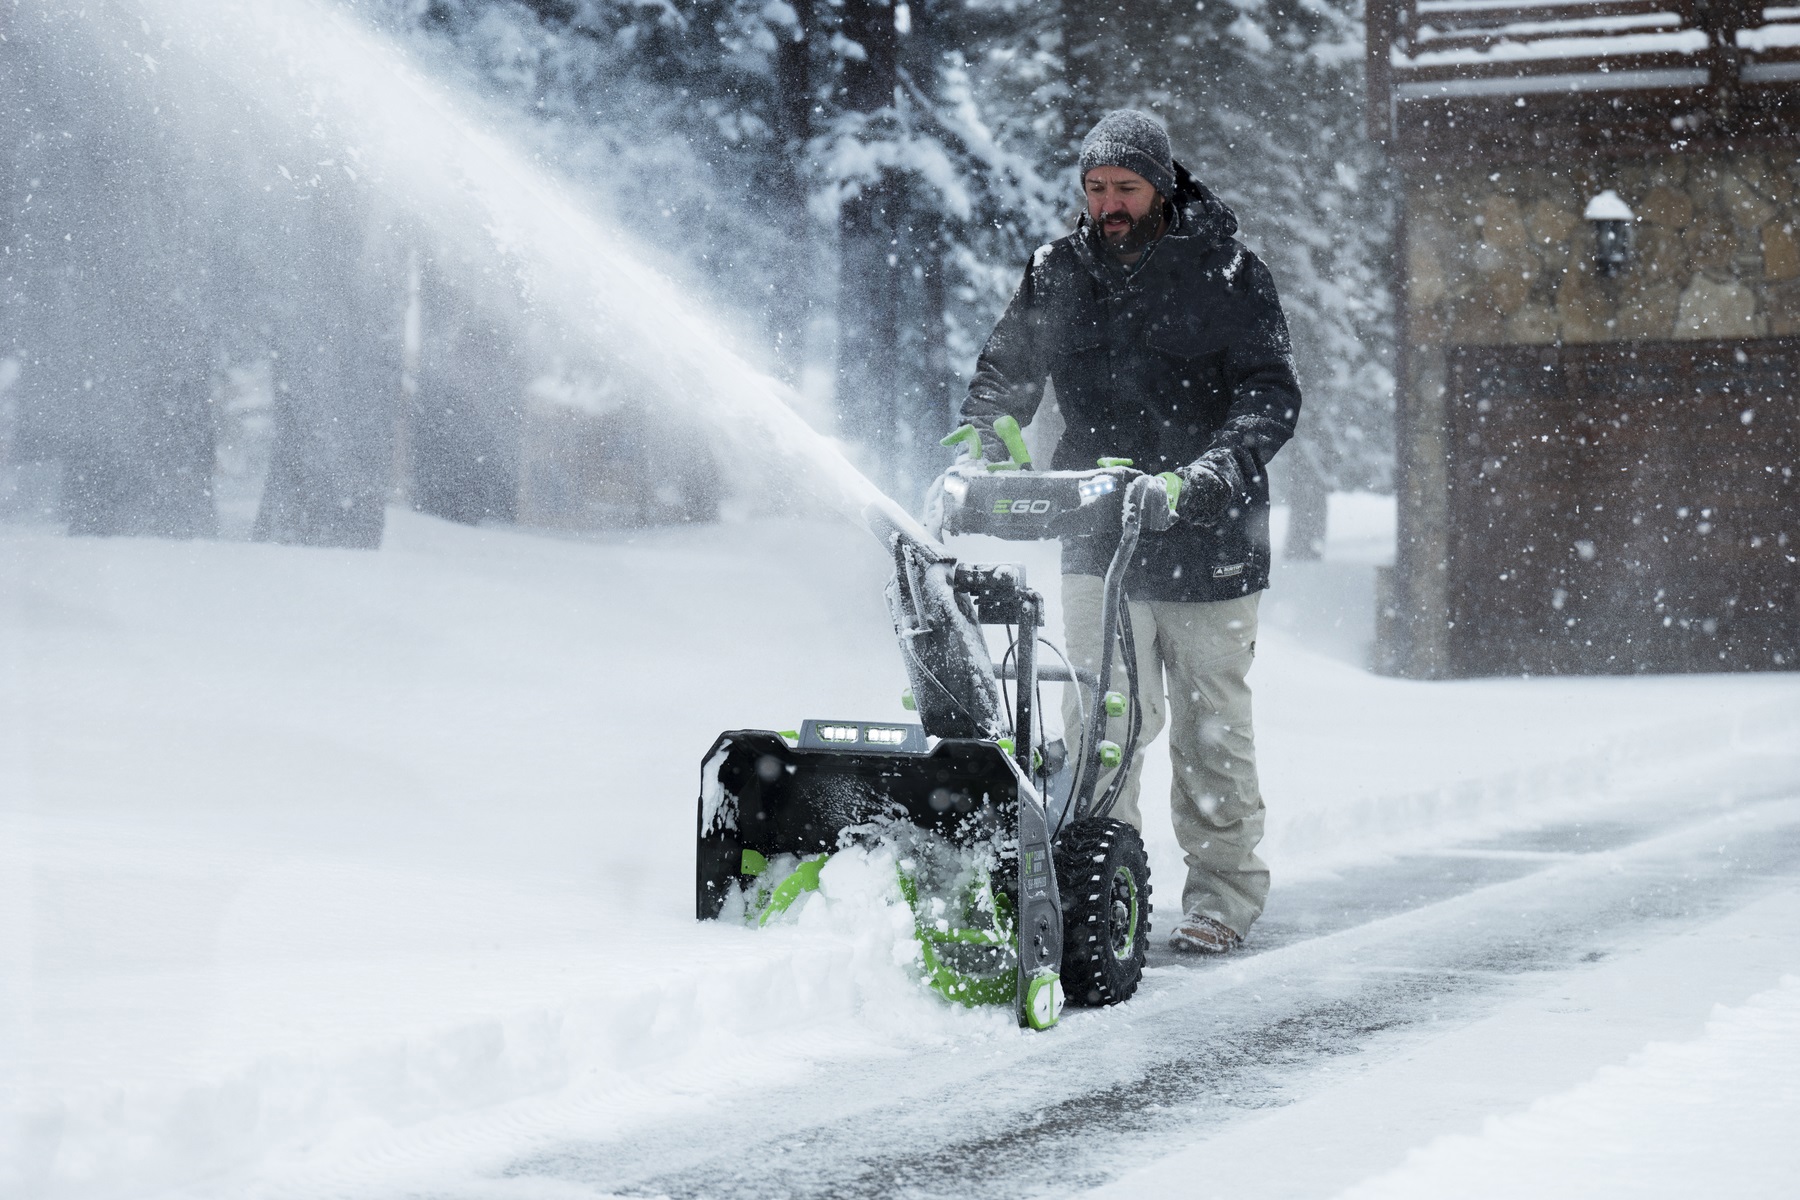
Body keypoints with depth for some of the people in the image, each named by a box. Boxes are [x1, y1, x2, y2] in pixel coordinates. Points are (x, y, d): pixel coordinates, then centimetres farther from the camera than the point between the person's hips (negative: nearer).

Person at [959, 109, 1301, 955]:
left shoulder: (1226, 275, -3)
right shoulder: (1058, 274, 8)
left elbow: (1271, 393, -11)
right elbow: (1006, 372, 9)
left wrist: (1216, 468, -28)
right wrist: (976, 446, -12)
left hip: (1207, 543, -2)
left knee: (1209, 729, 5)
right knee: (1099, 724, -4)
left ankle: (1224, 891, 16)